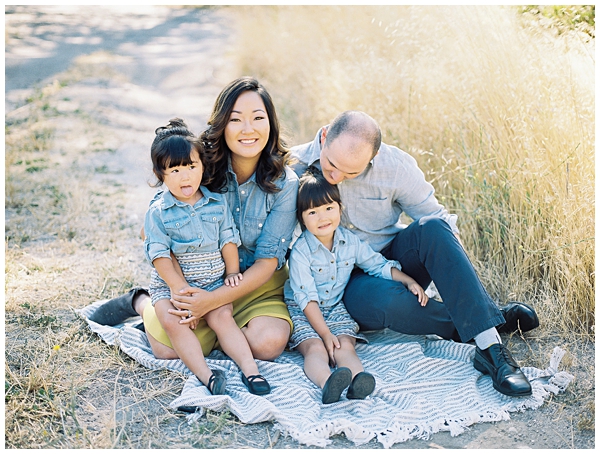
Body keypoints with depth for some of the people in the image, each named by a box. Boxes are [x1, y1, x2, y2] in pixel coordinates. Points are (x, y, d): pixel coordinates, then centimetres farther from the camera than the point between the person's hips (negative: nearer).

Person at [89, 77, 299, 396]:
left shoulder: (284, 183, -14)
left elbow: (267, 261, -14)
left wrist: (213, 300, -26)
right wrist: (183, 296, -21)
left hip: (258, 285, 0)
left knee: (268, 343, -26)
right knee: (169, 348, -18)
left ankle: (213, 325, 5)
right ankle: (141, 303, 15)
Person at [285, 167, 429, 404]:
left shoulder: (350, 242, -1)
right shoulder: (300, 251, -17)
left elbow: (380, 264, 9)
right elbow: (307, 298, -19)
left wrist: (409, 281, -5)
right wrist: (325, 334, -24)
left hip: (336, 308, 4)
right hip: (303, 313, -3)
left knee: (345, 346, -26)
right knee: (315, 348, -31)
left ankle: (358, 380, -54)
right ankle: (327, 383, -60)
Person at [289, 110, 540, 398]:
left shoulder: (396, 167, -13)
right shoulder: (294, 167, -14)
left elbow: (436, 218, -5)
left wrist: (457, 274, -18)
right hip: (343, 281, -1)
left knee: (431, 228, -31)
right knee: (386, 302, -37)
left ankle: (490, 344, -35)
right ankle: (500, 319, -17)